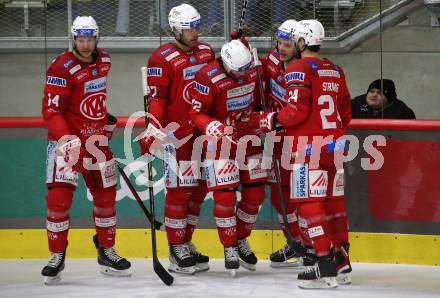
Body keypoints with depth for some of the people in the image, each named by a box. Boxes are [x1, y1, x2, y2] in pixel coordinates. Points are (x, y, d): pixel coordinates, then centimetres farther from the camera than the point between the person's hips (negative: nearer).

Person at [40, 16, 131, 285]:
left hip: (97, 140, 6)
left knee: (106, 195, 11)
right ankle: (57, 256, -5)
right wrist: (66, 138, -31)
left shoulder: (104, 60, 4)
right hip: (66, 140, -6)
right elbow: (51, 111, -21)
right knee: (59, 196, -15)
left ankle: (107, 251, 26)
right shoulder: (62, 68, -18)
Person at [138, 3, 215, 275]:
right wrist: (152, 131, -22)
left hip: (204, 132, 7)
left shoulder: (206, 52, 10)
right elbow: (155, 98, -14)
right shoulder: (163, 59, -10)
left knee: (200, 188, 10)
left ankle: (186, 243, 21)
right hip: (178, 134, -7)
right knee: (180, 190, -6)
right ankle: (177, 251, -1)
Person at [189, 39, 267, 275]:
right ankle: (229, 248, 6)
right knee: (225, 196, -9)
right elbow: (196, 114, -18)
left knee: (255, 193, 7)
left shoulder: (252, 71, -5)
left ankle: (241, 240, 27)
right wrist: (217, 128, -32)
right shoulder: (208, 77, -23)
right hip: (220, 143, -6)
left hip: (248, 139, 6)